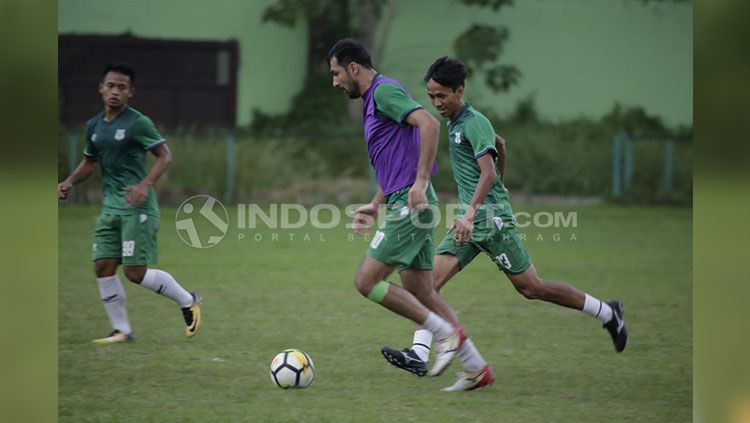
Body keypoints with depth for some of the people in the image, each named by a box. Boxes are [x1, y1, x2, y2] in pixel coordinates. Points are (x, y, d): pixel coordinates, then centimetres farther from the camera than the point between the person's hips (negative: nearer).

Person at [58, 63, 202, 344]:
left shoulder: (137, 123, -10)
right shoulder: (94, 126, 12)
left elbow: (165, 156, -9)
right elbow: (90, 162, 25)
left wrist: (145, 184, -24)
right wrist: (70, 182, 7)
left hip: (137, 207, -7)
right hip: (111, 205, 7)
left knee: (135, 272, -9)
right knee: (103, 266, 0)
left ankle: (188, 301, 12)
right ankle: (121, 329, 11)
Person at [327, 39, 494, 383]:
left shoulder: (384, 90, -10)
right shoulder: (374, 100, 22)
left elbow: (428, 123, -25)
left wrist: (421, 180, -27)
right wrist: (375, 206, 26)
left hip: (411, 203, -10)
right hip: (404, 204, 10)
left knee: (367, 281, -9)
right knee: (420, 292, 8)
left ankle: (446, 333, -7)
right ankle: (476, 365, 7)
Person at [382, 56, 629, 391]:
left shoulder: (474, 123, -14)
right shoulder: (454, 123, 14)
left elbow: (488, 173, -26)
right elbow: (500, 143, 31)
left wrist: (471, 212, -38)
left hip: (491, 217, -9)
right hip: (469, 221, 9)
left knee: (530, 287, -2)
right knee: (431, 279, -8)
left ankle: (607, 313, 13)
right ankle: (419, 354, -17)